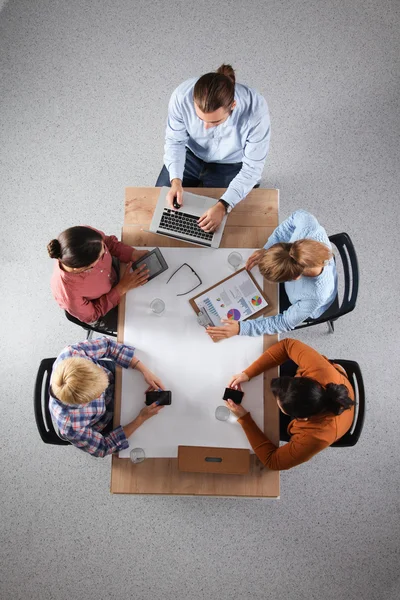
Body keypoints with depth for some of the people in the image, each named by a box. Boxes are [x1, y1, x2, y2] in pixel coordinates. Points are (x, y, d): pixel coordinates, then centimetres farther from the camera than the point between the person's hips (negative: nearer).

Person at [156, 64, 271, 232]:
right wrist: (176, 180, -31)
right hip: (191, 154, 2)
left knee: (215, 230, -4)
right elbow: (175, 141, -14)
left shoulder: (256, 110, -36)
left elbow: (252, 168, -27)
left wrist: (223, 206, -37)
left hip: (230, 164, -2)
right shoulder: (182, 96, -31)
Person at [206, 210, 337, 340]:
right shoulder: (308, 223, -41)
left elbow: (286, 322, -29)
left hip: (304, 309, -3)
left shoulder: (316, 296, -47)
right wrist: (265, 249, -24)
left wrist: (241, 328, -33)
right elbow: (298, 216, -16)